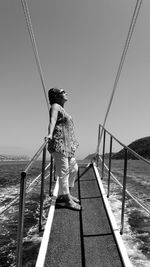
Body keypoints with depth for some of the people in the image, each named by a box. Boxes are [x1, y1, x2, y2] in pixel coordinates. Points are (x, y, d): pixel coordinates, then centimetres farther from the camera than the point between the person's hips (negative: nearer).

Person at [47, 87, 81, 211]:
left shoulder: (62, 108, 22)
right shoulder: (55, 106, -5)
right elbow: (52, 121, -23)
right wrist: (50, 134, -39)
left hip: (68, 144, 10)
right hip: (59, 143, -10)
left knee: (74, 169, 14)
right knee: (64, 171, -5)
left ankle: (64, 195, 27)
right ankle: (68, 200, 6)